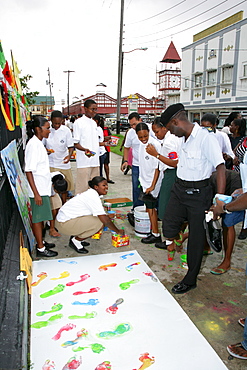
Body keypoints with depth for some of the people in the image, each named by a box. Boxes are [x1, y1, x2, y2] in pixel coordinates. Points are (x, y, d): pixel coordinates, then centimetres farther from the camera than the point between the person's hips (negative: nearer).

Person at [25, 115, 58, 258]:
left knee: (41, 217, 19)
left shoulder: (39, 143, 10)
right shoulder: (34, 145, -19)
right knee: (37, 218, 3)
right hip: (38, 189, -9)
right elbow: (29, 171, -22)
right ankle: (40, 249, 14)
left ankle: (41, 242, 33)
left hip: (43, 188, 9)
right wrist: (36, 193, -24)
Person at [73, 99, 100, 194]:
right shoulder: (79, 122, -6)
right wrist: (85, 150, -26)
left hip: (95, 161, 8)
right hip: (84, 162, -7)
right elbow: (76, 143, -9)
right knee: (82, 187, -6)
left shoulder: (94, 123, 17)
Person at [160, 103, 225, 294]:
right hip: (179, 189, 7)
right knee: (169, 230, 6)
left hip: (198, 192, -7)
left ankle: (190, 280, 23)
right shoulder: (184, 139, 7)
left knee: (196, 237, 7)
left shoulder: (206, 138, -18)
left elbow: (221, 168, -21)